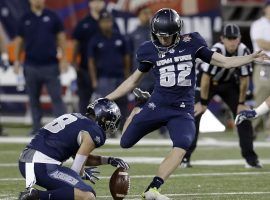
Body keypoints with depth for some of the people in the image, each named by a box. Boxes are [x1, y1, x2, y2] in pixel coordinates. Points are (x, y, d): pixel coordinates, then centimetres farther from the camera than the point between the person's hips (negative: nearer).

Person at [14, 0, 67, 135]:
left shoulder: (52, 17, 2)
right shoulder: (25, 19, 7)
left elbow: (61, 38, 4)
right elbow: (19, 40, 12)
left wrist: (63, 59, -2)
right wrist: (16, 60, 7)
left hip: (50, 65, -2)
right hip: (31, 66, 2)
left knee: (56, 97, -6)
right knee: (34, 100, 7)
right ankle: (36, 128, 14)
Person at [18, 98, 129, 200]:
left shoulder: (75, 117, 22)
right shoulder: (94, 133, -5)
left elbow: (79, 156, 32)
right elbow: (76, 169, -5)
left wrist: (109, 160, 31)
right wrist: (84, 174, 17)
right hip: (43, 166, -9)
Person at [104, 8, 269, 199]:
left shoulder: (191, 44, -2)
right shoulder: (150, 51, -1)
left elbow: (225, 62, 1)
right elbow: (133, 80, 12)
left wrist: (251, 58, -12)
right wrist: (107, 98, 10)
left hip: (182, 110, -1)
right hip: (157, 105, 1)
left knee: (181, 147, -25)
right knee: (126, 142, 7)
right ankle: (136, 114, 39)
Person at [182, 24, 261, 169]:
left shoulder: (244, 52, -22)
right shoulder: (216, 51, -34)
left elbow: (244, 79, -10)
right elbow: (206, 78, -28)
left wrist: (241, 103, -6)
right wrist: (203, 102, -22)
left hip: (229, 83, 4)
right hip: (208, 81, -4)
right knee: (194, 116, -15)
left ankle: (250, 158, 2)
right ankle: (184, 157, -9)